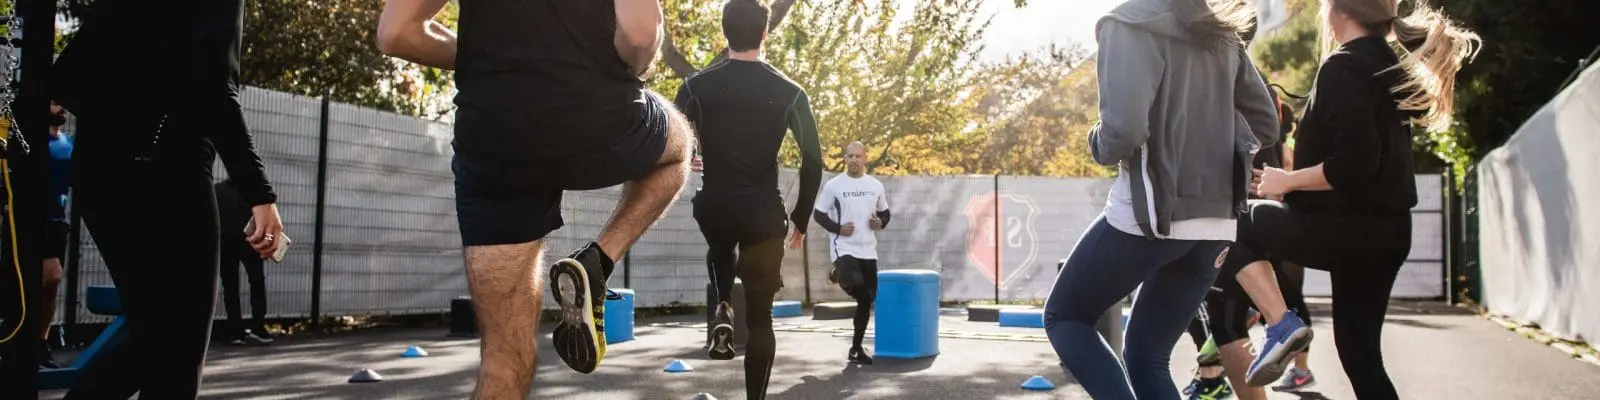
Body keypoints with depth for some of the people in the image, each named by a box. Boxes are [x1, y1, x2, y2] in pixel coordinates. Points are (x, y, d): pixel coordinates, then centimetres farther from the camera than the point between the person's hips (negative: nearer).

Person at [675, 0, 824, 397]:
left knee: (721, 252, 37)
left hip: (714, 206, 1)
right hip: (764, 211, -1)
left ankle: (722, 309, 10)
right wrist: (800, 219, 9)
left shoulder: (697, 86, -2)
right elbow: (813, 161, -2)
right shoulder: (789, 92, -2)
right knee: (760, 316, 10)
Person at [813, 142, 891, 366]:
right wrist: (837, 228, -14)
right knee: (855, 285, -32)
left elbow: (885, 212, 20)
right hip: (844, 249, -5)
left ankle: (856, 347, 21)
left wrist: (881, 223, -2)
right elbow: (819, 214, 1)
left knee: (866, 301, 7)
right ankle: (838, 273, 4)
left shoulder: (876, 185, 8)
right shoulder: (833, 185, -3)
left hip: (868, 251, 5)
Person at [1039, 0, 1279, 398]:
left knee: (1064, 316, 15)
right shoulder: (1222, 35, 14)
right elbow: (1265, 126, 18)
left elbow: (1124, 129, -21)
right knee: (1146, 356, 15)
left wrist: (1097, 144, -1)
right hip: (1214, 223, 7)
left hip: (1149, 212, -7)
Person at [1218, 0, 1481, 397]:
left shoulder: (1343, 67, -14)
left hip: (1346, 227, -9)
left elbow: (1352, 163, -24)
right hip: (1388, 231, 9)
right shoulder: (1391, 67, 15)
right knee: (1360, 351, 14)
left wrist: (1288, 180, -12)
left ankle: (1281, 324, -1)